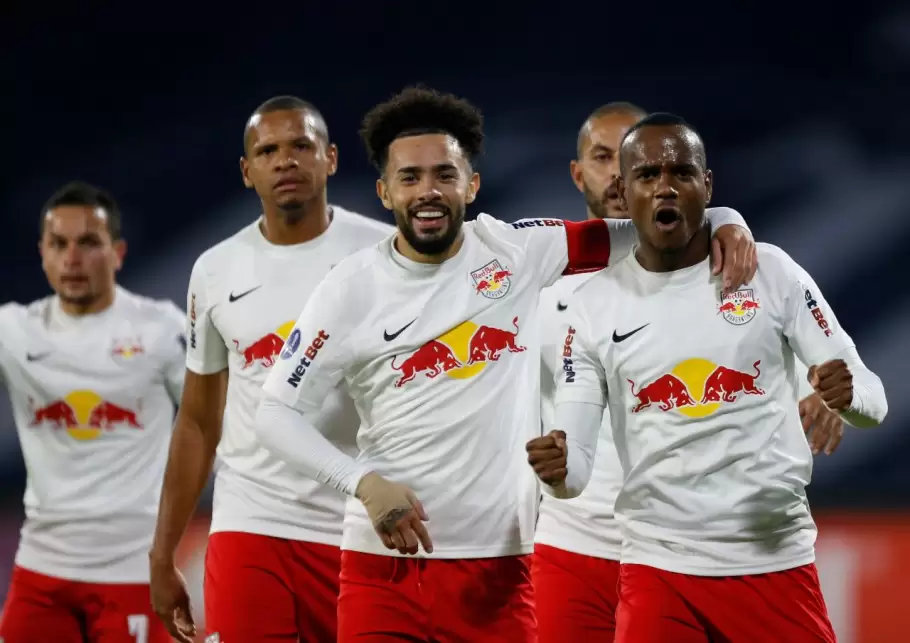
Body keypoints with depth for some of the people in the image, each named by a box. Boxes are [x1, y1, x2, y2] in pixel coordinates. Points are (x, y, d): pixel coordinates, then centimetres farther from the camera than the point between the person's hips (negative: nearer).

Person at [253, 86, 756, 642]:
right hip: (385, 561, -1)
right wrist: (364, 483, -15)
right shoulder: (351, 289, -1)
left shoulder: (515, 252, 2)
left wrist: (722, 221, -11)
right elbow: (278, 414, -1)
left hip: (498, 565, 1)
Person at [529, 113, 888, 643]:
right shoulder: (594, 306, 1)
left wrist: (847, 392, -23)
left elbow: (873, 400, 0)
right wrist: (557, 468, -24)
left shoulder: (771, 272, -1)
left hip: (775, 561, 0)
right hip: (659, 565, 0)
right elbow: (575, 467, 0)